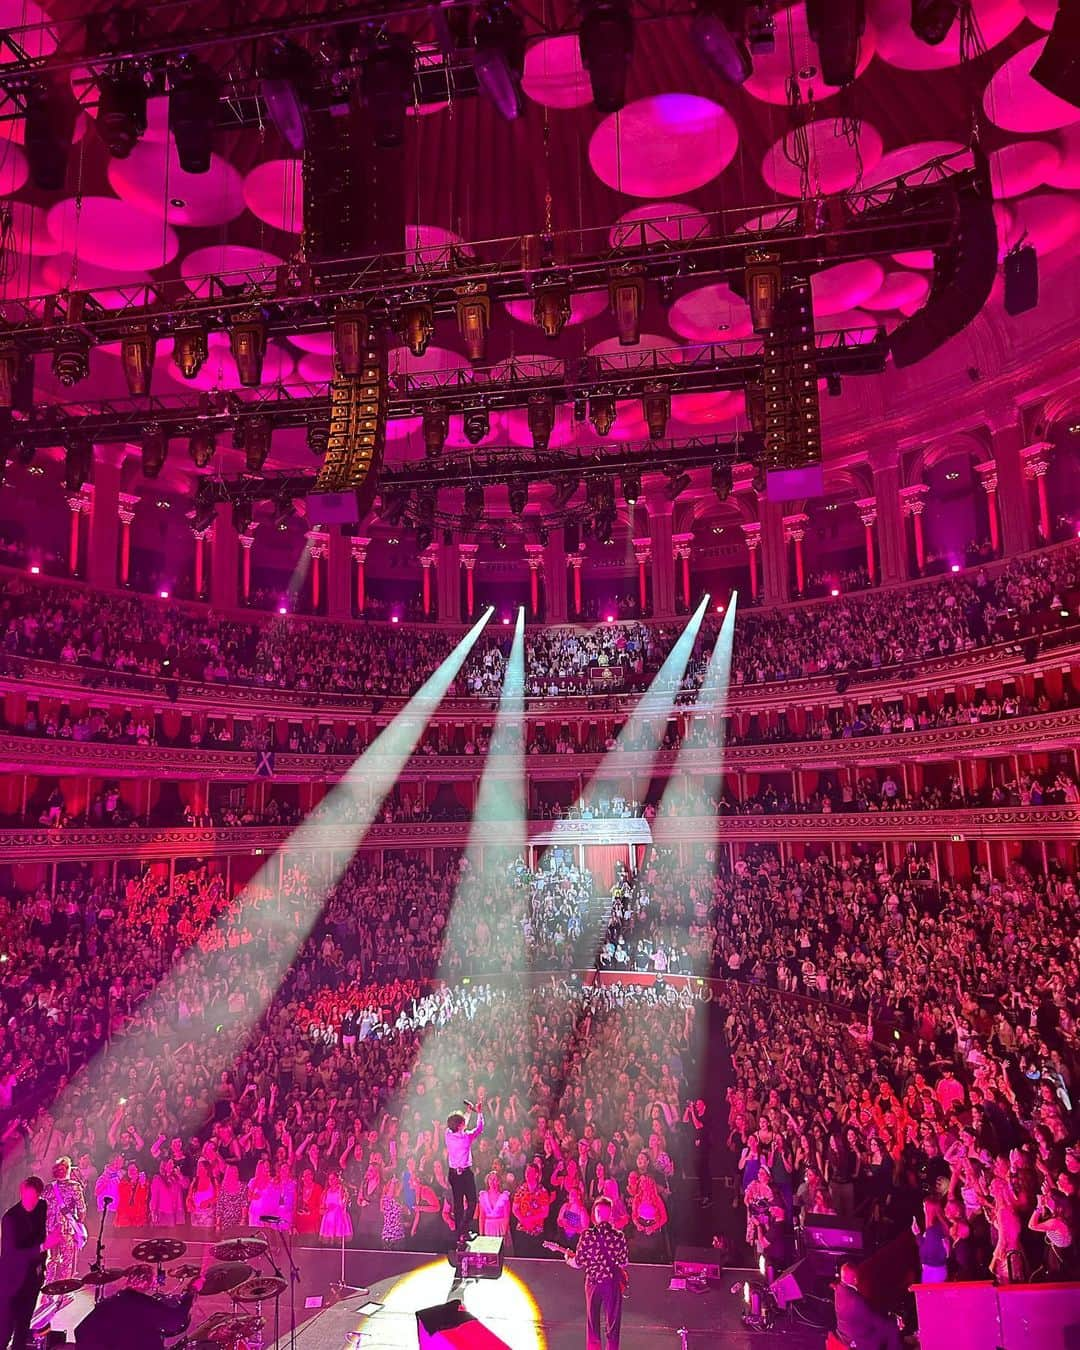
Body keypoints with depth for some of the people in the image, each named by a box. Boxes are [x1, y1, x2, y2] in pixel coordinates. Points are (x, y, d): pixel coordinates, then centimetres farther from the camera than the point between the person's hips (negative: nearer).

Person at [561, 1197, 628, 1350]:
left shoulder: (587, 1235, -9)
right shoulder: (618, 1236, -6)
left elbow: (578, 1263, -6)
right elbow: (624, 1263, -1)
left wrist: (568, 1258, 15)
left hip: (593, 1281, 0)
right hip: (613, 1282, 0)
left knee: (593, 1322, 13)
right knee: (613, 1322, 11)